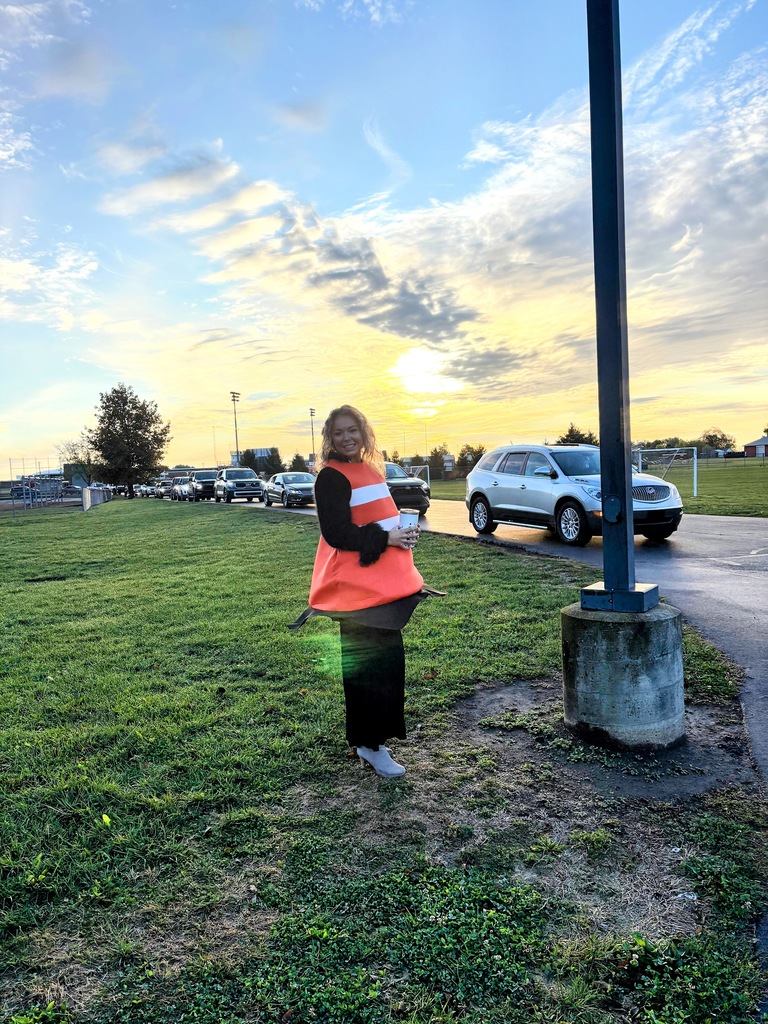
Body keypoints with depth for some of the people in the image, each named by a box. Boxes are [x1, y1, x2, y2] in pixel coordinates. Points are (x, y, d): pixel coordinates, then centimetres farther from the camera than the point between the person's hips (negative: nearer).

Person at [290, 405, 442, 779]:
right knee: (368, 664, -4)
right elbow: (336, 533, -19)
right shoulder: (331, 477, -11)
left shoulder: (370, 470, 15)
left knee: (388, 659, 15)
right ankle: (370, 745, 10)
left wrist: (404, 533, 2)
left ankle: (373, 736, 30)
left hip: (385, 583, 9)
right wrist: (384, 539, -20)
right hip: (357, 586, -9)